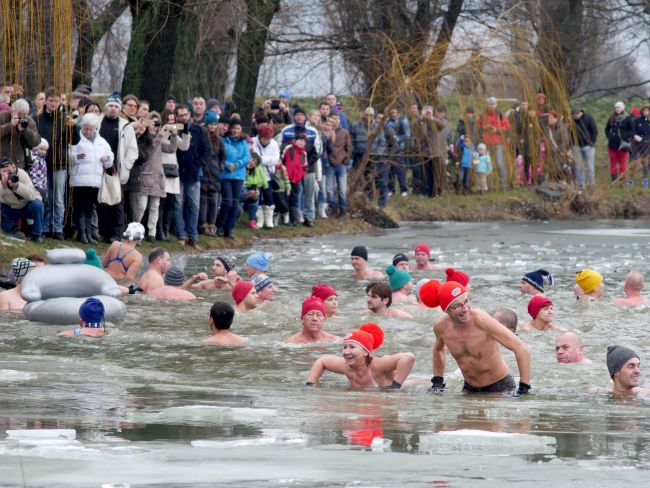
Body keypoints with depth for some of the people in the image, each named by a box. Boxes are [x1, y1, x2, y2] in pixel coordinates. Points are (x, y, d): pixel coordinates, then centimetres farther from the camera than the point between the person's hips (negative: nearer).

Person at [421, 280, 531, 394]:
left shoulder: (480, 319, -24)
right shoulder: (441, 327, -7)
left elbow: (522, 349, -25)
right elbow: (438, 349, 21)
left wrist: (523, 389, -25)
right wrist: (437, 382, 13)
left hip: (500, 386, -4)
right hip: (470, 389, 4)